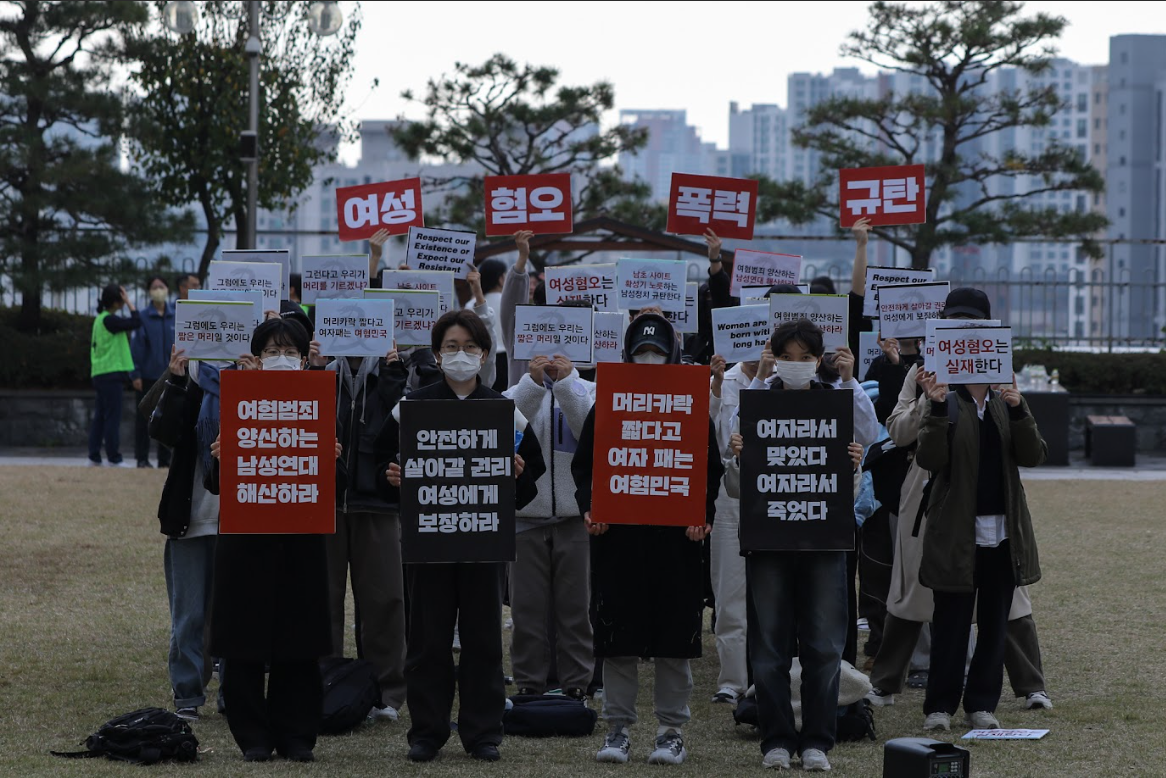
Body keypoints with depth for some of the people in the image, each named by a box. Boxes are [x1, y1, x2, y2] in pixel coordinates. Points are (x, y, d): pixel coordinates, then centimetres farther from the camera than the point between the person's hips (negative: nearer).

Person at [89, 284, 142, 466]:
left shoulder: (100, 319, 15)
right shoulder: (109, 320, -14)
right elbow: (136, 322, -20)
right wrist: (129, 302, -10)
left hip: (100, 374, 9)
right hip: (111, 374, -9)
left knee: (100, 416, 10)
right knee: (113, 417, -6)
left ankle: (94, 456, 10)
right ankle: (114, 459, -6)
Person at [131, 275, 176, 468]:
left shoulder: (175, 316, 4)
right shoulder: (142, 318, -4)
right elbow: (136, 347, -5)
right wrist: (135, 374, -10)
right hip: (148, 376, -3)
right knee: (144, 418, 2)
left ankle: (165, 459, 13)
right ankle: (142, 458, 8)